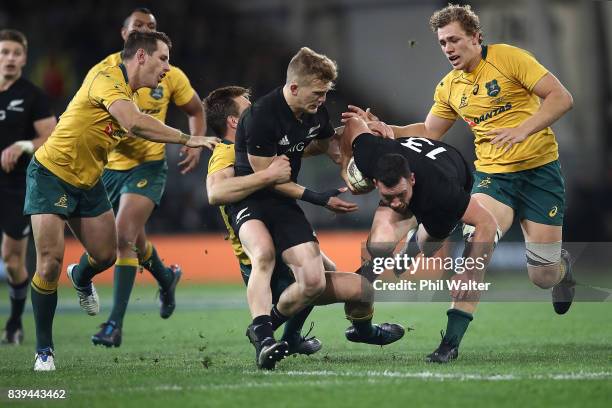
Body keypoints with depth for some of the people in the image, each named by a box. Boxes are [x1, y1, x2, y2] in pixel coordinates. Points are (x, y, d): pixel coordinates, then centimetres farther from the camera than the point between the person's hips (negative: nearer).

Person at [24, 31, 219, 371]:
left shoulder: (131, 94, 5)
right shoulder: (107, 81, -25)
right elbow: (134, 123, -39)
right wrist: (187, 139, -36)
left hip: (89, 182, 8)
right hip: (51, 174, -8)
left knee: (106, 255, 10)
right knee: (50, 261, -13)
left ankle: (81, 279, 48)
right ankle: (44, 350, -1)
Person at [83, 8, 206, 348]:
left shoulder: (171, 76, -2)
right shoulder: (104, 71, -3)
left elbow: (196, 110, 14)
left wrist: (196, 144, -3)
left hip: (148, 166, -3)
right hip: (109, 165, 3)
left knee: (124, 236, -21)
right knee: (134, 240, 17)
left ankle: (116, 323, -20)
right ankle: (166, 278, 52)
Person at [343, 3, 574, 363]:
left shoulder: (508, 57, -9)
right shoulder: (450, 87, 7)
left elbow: (562, 97, -13)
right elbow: (429, 132, 21)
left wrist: (522, 130, -26)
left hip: (540, 169, -3)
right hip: (493, 174, 4)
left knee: (543, 277, -3)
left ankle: (563, 265, 37)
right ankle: (451, 339, -21)